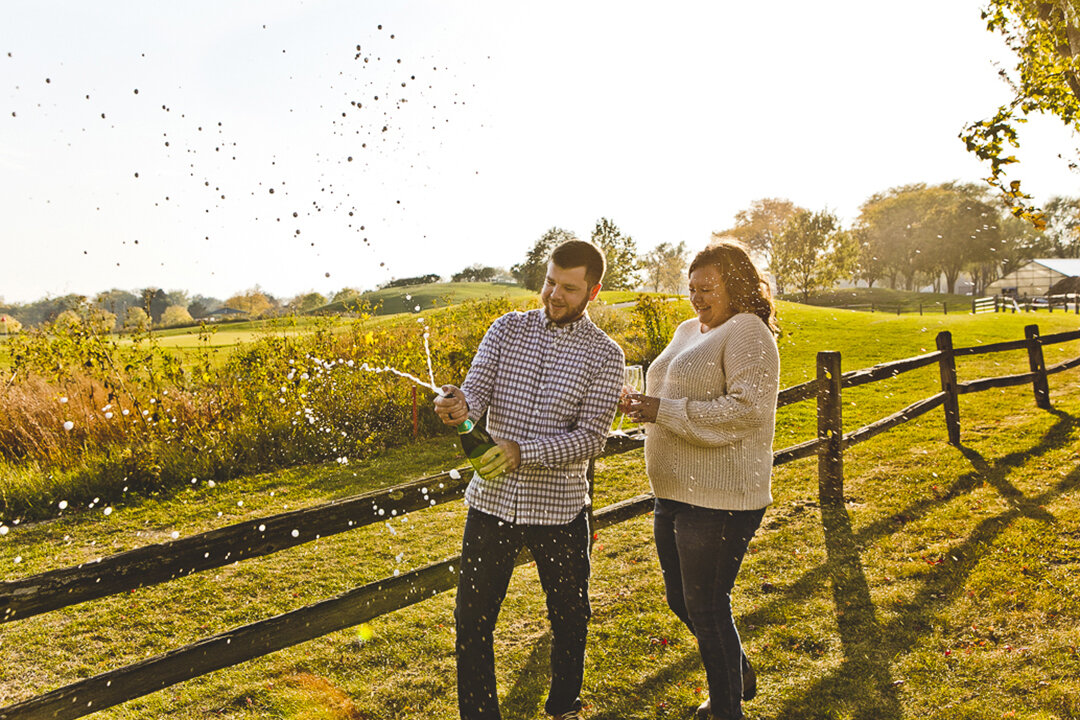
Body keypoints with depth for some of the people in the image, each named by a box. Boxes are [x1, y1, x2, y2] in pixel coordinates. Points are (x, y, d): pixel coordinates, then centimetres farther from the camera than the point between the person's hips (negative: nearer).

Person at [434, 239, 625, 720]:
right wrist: (459, 404, -31)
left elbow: (591, 439, -12)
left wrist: (523, 451, -25)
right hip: (491, 501, 2)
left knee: (570, 619, 16)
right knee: (472, 621, 8)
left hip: (559, 510, -1)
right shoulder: (507, 329, 3)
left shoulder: (604, 356, -5)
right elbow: (477, 391, -6)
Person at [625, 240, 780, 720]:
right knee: (682, 600, 20)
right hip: (674, 492, 9)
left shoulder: (748, 333, -13)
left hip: (720, 499, -9)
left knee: (707, 608, 3)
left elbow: (746, 408, -24)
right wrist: (643, 403, 2)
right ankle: (739, 676, 45)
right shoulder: (689, 330, 14)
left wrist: (665, 411, -24)